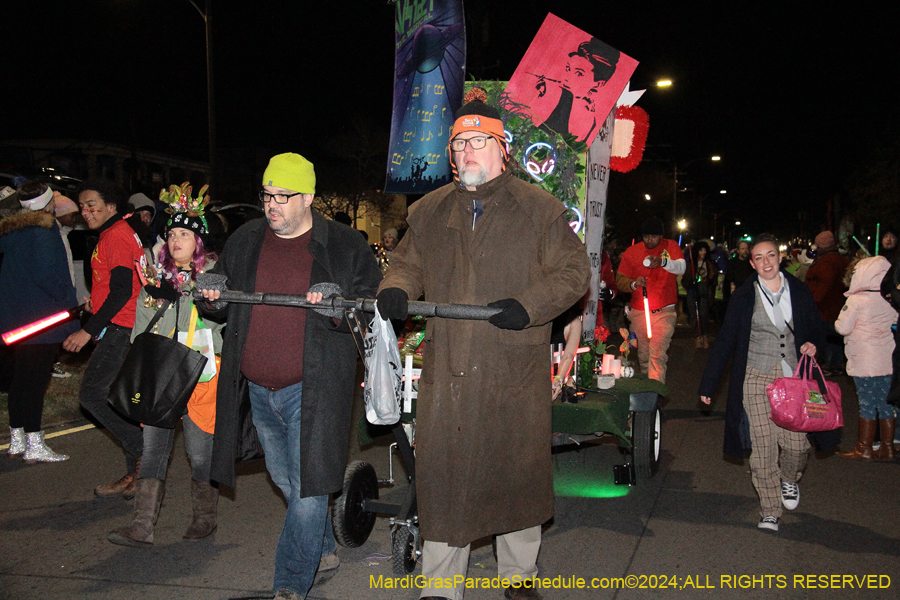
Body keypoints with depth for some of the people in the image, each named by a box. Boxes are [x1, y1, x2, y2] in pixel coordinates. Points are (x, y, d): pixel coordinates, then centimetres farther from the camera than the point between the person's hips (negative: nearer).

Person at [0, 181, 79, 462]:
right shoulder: (42, 232, -16)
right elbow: (45, 274, -21)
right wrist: (67, 298, -10)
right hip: (41, 317, -9)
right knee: (36, 379, -5)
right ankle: (34, 446, -1)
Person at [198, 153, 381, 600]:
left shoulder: (344, 245, -4)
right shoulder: (245, 240, 9)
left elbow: (373, 302, -2)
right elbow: (221, 297, 21)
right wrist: (215, 298, -2)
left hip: (312, 387, -5)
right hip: (257, 387, 6)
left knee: (307, 486, -6)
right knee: (284, 479, 18)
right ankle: (324, 549, 38)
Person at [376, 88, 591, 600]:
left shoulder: (539, 209, 2)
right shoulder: (429, 212, 13)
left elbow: (573, 272, 0)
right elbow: (408, 264, 22)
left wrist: (529, 305, -17)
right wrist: (396, 289, -1)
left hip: (516, 371, -2)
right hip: (446, 371, 3)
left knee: (518, 472, 10)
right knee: (441, 476, 3)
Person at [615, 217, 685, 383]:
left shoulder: (670, 246, 2)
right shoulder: (631, 252, 6)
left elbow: (681, 267, -15)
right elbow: (620, 280, 4)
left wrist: (663, 261, -35)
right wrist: (633, 284, -19)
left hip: (664, 311, -2)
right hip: (639, 312, 3)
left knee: (658, 354, -14)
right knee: (643, 355, 8)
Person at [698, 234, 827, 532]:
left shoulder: (799, 291, 5)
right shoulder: (744, 297, 0)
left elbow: (816, 327, 19)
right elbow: (725, 340, 1)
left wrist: (812, 343, -6)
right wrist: (708, 384, 0)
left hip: (793, 377, 2)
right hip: (756, 378, -1)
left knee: (796, 443, -3)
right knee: (762, 446, -3)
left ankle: (789, 478, 31)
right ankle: (769, 511, 10)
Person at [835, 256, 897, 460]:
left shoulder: (856, 300, -15)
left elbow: (843, 328, -14)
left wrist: (838, 322, 7)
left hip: (865, 361, -5)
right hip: (887, 359, 5)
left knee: (867, 404, 1)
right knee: (886, 402, 11)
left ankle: (864, 448, 9)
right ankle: (887, 447, 17)